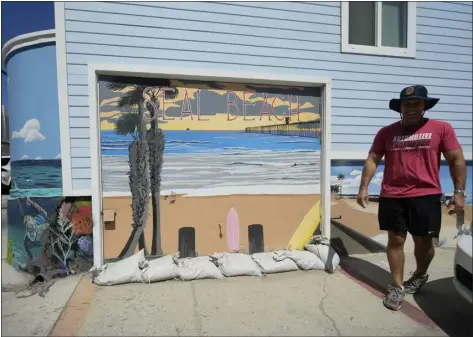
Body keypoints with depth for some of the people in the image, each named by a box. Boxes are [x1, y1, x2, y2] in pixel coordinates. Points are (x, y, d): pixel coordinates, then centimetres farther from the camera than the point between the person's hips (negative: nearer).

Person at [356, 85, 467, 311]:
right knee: (395, 241, 6)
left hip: (426, 196, -1)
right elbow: (372, 160, 4)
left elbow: (457, 161, 2)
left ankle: (420, 275, 39)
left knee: (423, 241, 11)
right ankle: (397, 286, 19)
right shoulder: (386, 132, 5)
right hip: (392, 197, 1)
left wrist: (459, 192, -5)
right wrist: (363, 188, -5)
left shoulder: (441, 129, 2)